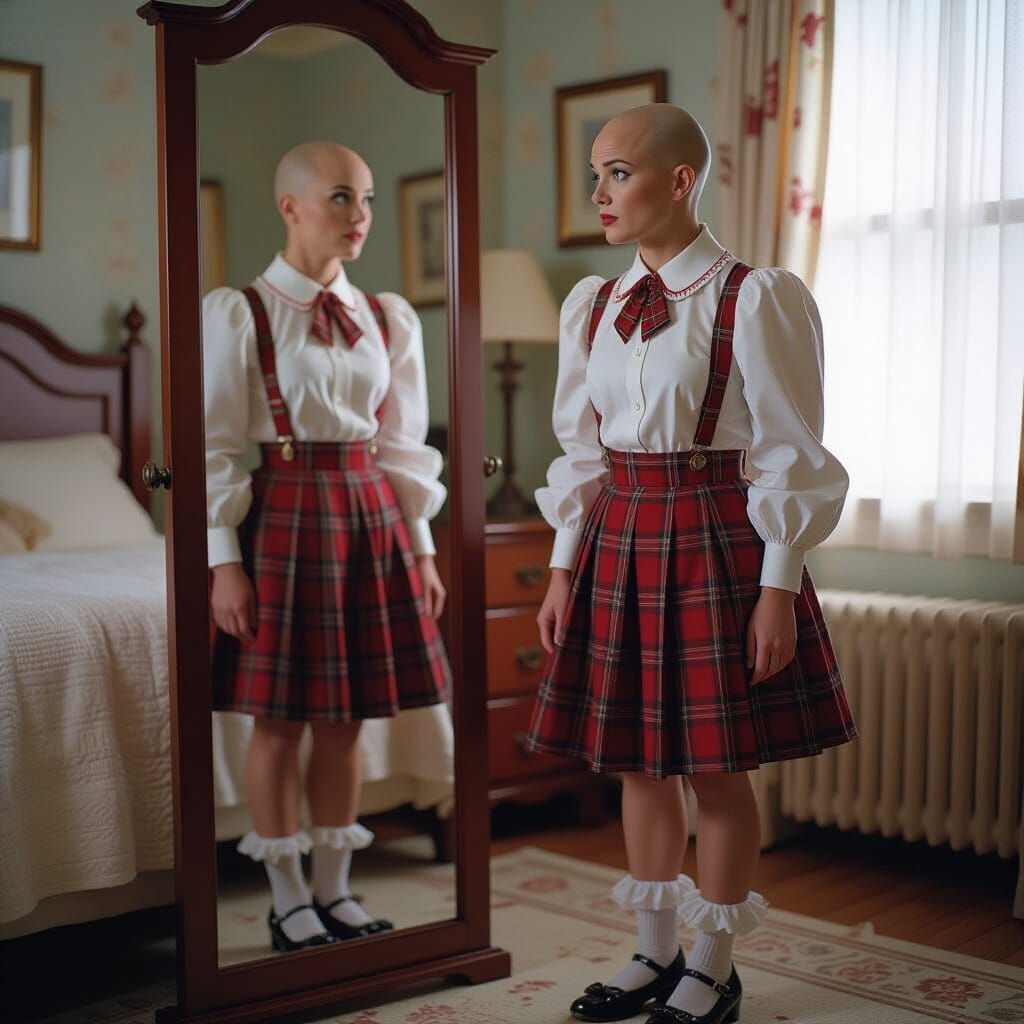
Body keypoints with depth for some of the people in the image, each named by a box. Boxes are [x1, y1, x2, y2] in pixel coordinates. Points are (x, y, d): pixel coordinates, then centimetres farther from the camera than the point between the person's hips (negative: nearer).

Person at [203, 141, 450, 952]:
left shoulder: (390, 318, 9)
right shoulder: (237, 312, -5)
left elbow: (403, 444, 11)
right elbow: (215, 446, -7)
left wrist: (420, 546, 9)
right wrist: (224, 560, -10)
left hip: (372, 511, 4)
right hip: (284, 512, -4)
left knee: (347, 718, 9)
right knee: (279, 720, 3)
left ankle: (335, 889, 23)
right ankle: (289, 902, 18)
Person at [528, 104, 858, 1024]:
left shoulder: (755, 300, -9)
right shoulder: (592, 307, 8)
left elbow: (791, 458, -9)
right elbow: (582, 452, 12)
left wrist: (778, 589, -12)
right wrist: (562, 572, 10)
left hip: (714, 543, -6)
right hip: (617, 540, 6)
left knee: (717, 768, 4)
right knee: (638, 761, 13)